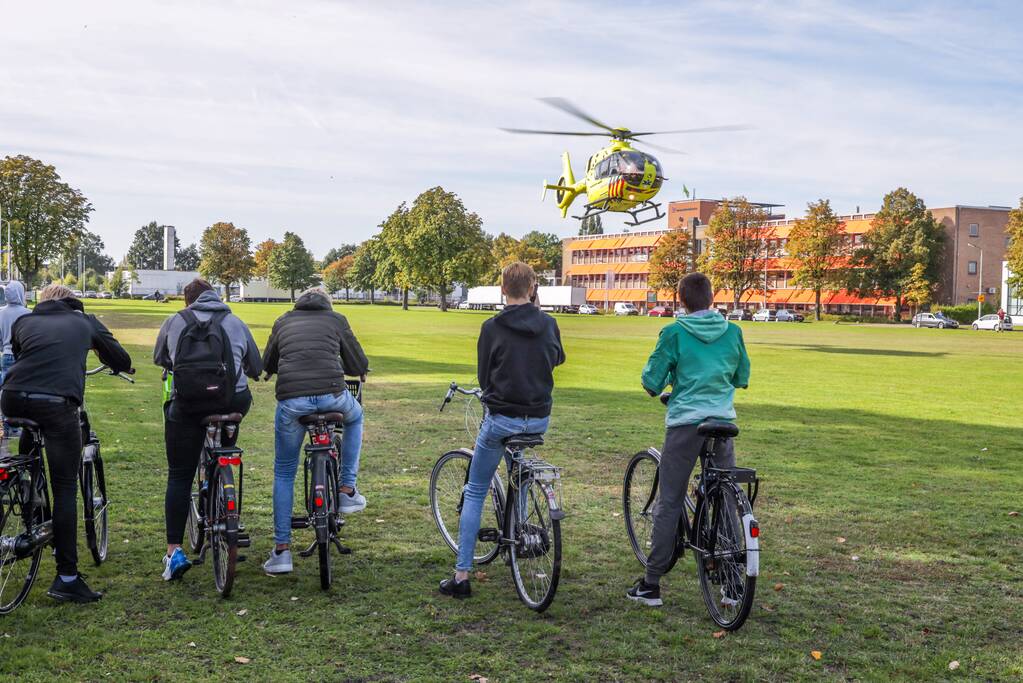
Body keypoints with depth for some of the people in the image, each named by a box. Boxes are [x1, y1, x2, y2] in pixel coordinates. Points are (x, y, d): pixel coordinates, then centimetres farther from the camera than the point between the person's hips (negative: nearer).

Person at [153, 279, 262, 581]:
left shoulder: (174, 321, 13)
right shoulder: (236, 323, 15)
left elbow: (159, 358, 28)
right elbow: (256, 368, 21)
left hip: (187, 403, -1)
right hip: (233, 402, 1)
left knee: (179, 477, 4)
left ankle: (174, 551, -3)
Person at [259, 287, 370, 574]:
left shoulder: (283, 322, 22)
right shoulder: (336, 319, 17)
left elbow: (267, 365, 30)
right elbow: (359, 366, 18)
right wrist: (349, 370, 42)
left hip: (291, 401, 1)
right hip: (332, 395, -1)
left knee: (284, 473, 17)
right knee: (355, 417, 35)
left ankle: (281, 550, 13)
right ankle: (348, 490, 29)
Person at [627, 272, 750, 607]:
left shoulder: (674, 333, -6)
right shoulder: (733, 332, 4)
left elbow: (651, 382, -4)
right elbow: (742, 379, 15)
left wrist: (659, 388, 18)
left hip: (685, 423, -3)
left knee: (669, 504, 4)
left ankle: (651, 585, 8)